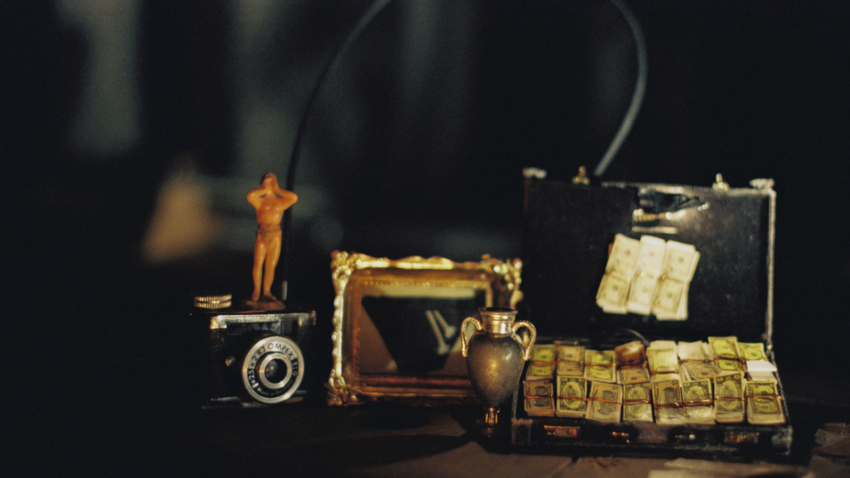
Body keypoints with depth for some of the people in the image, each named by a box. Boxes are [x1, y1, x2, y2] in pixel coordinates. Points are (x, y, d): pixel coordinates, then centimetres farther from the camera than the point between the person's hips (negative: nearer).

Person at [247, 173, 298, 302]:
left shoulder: (280, 201, 16)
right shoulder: (260, 201, 10)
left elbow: (294, 198, -1)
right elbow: (250, 195, -11)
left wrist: (277, 189, 7)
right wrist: (266, 189, 2)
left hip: (276, 235, 2)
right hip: (262, 234, -2)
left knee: (271, 266, 2)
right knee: (258, 263, -9)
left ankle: (267, 291, 8)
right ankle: (256, 290, 0)